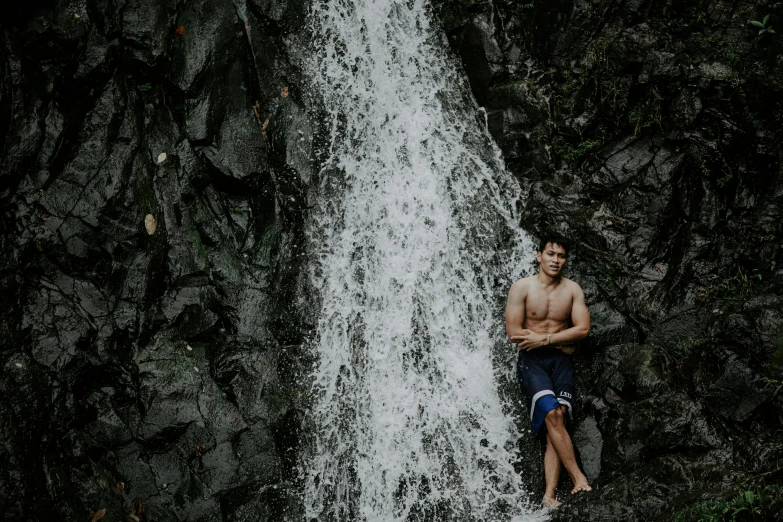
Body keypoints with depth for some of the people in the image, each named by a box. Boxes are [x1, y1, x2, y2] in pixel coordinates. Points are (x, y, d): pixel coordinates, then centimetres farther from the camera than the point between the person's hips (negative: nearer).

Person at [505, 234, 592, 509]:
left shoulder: (572, 289, 7)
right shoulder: (522, 288, -3)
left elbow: (583, 328, -2)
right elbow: (513, 332, -9)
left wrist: (544, 338, -11)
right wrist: (561, 339, -5)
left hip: (561, 362, 2)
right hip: (531, 360, -2)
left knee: (557, 417, -12)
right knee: (552, 413, -22)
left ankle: (549, 495, -17)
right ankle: (579, 479, -17)